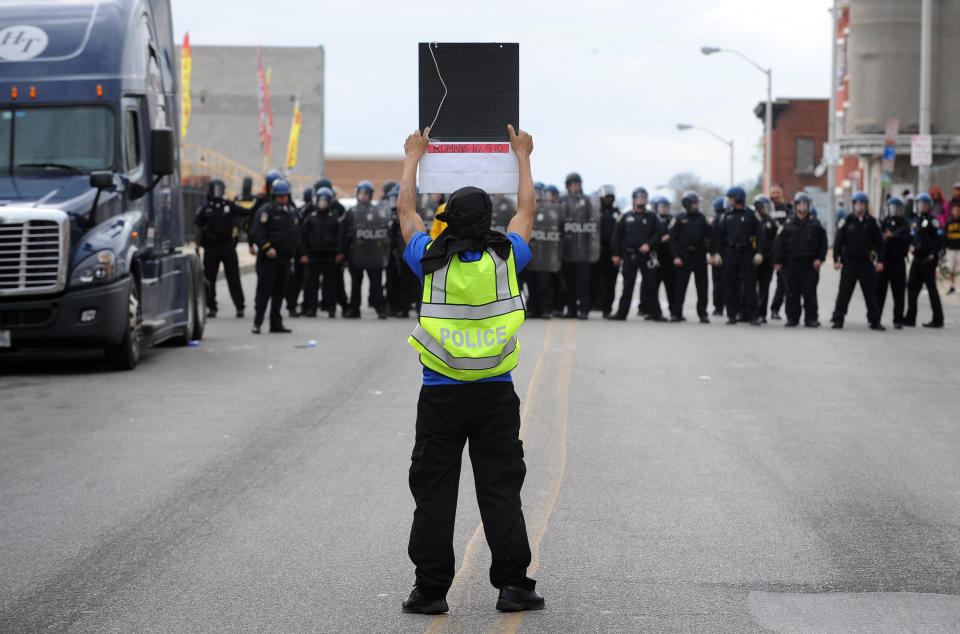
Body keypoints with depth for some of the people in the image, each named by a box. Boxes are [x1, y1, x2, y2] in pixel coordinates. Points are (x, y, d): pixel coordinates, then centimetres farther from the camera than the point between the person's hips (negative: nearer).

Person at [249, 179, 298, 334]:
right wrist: (267, 248, -23)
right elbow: (257, 233, -14)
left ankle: (276, 323, 16)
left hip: (285, 258, 7)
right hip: (268, 258, -7)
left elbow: (293, 235, 26)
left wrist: (291, 251, 16)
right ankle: (257, 323, -6)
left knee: (279, 292, 10)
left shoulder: (291, 213, 18)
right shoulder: (266, 211, -6)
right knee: (264, 291, -8)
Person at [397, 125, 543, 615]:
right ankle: (513, 586, 4)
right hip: (495, 394, 1)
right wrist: (523, 158, 28)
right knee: (501, 491, 4)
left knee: (434, 493, 4)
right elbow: (527, 212, 15)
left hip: (440, 395, -1)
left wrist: (413, 156, 25)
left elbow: (405, 211, 12)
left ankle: (431, 589, 5)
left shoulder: (431, 259, -5)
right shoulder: (505, 258, -3)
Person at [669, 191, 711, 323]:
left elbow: (709, 236, 10)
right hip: (684, 256, -2)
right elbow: (672, 238, 1)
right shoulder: (681, 219, 3)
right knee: (680, 286, -1)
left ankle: (702, 314, 6)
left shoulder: (702, 218, 10)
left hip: (700, 256, 2)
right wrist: (676, 256, -7)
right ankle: (677, 313, 5)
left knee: (702, 286, 1)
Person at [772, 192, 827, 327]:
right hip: (791, 264, 1)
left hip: (810, 264, -1)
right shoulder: (787, 225, 7)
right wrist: (777, 261, -1)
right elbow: (778, 244, 5)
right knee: (792, 293, 4)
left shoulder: (815, 225, 8)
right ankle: (792, 318, 12)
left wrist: (819, 258, -2)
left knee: (809, 292, -2)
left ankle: (811, 318, 2)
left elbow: (823, 243, 10)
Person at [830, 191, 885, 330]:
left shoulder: (871, 222, 6)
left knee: (870, 292, 4)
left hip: (866, 262, 1)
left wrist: (880, 261, 1)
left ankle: (875, 320, 10)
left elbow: (879, 243, 8)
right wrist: (836, 260, -5)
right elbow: (838, 241, 3)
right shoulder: (846, 222, 3)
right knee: (844, 292, -1)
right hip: (849, 262, -1)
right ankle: (838, 319, 4)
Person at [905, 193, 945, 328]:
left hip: (928, 260, -8)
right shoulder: (918, 220, 16)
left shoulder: (932, 220, -8)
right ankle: (910, 318, 12)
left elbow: (940, 239, -14)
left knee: (931, 288, -4)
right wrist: (912, 246, 6)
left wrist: (934, 254, -18)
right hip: (918, 258, 8)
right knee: (912, 286, 7)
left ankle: (938, 320, 1)